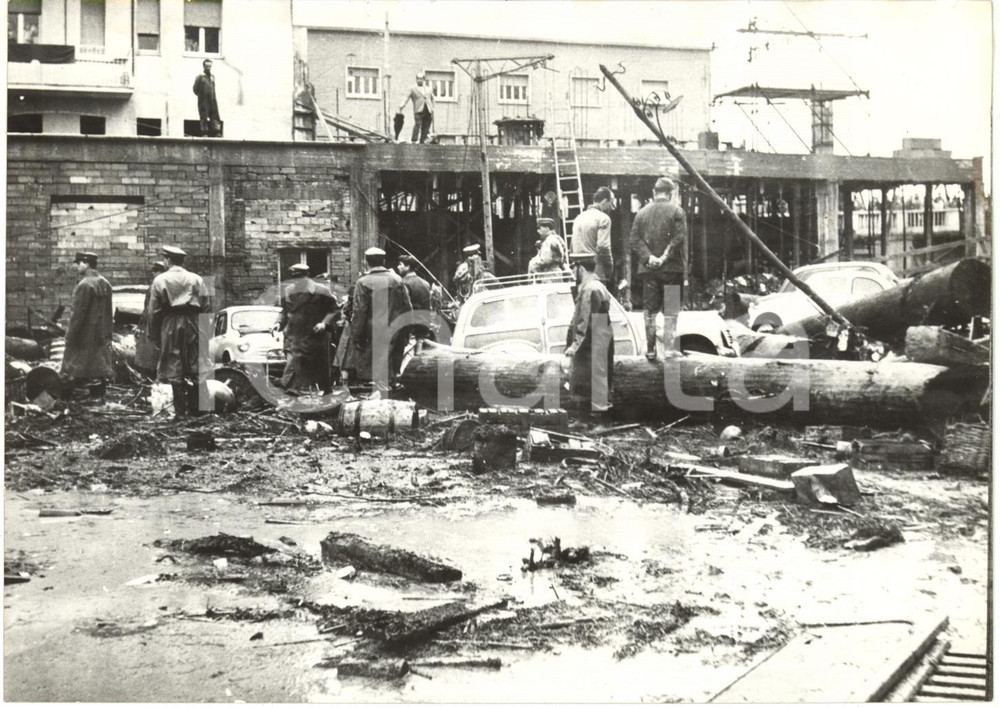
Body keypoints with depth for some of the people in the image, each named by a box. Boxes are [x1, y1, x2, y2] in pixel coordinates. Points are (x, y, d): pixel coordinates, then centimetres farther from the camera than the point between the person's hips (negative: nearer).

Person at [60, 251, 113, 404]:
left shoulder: (85, 285, -17)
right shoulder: (105, 284, 10)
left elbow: (78, 313, -18)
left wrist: (70, 335, -14)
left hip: (85, 335, -8)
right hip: (102, 336, 8)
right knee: (99, 366, 10)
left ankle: (64, 397, 1)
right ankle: (98, 396, 12)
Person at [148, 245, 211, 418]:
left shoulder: (160, 280, 0)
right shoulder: (196, 279, 5)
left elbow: (154, 310, -2)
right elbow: (206, 307, 3)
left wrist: (154, 333, 5)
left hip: (170, 326, -2)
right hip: (192, 324, 2)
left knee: (174, 367, 3)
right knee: (193, 366, 8)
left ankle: (180, 409, 2)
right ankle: (193, 407, 9)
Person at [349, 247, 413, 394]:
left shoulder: (364, 283, -8)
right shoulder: (397, 280, 4)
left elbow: (359, 313, -10)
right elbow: (407, 309, 7)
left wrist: (355, 338, -4)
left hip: (374, 334, -4)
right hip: (396, 333, 4)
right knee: (391, 372, 14)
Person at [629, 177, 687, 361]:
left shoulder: (641, 212, 7)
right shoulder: (676, 211, -3)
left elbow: (635, 240, 0)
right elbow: (679, 238, -13)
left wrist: (648, 257, -7)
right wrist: (665, 257, -12)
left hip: (648, 269, 3)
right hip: (671, 269, -3)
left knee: (650, 311, 7)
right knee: (670, 311, 4)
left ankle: (650, 350, 8)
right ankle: (669, 347, 3)